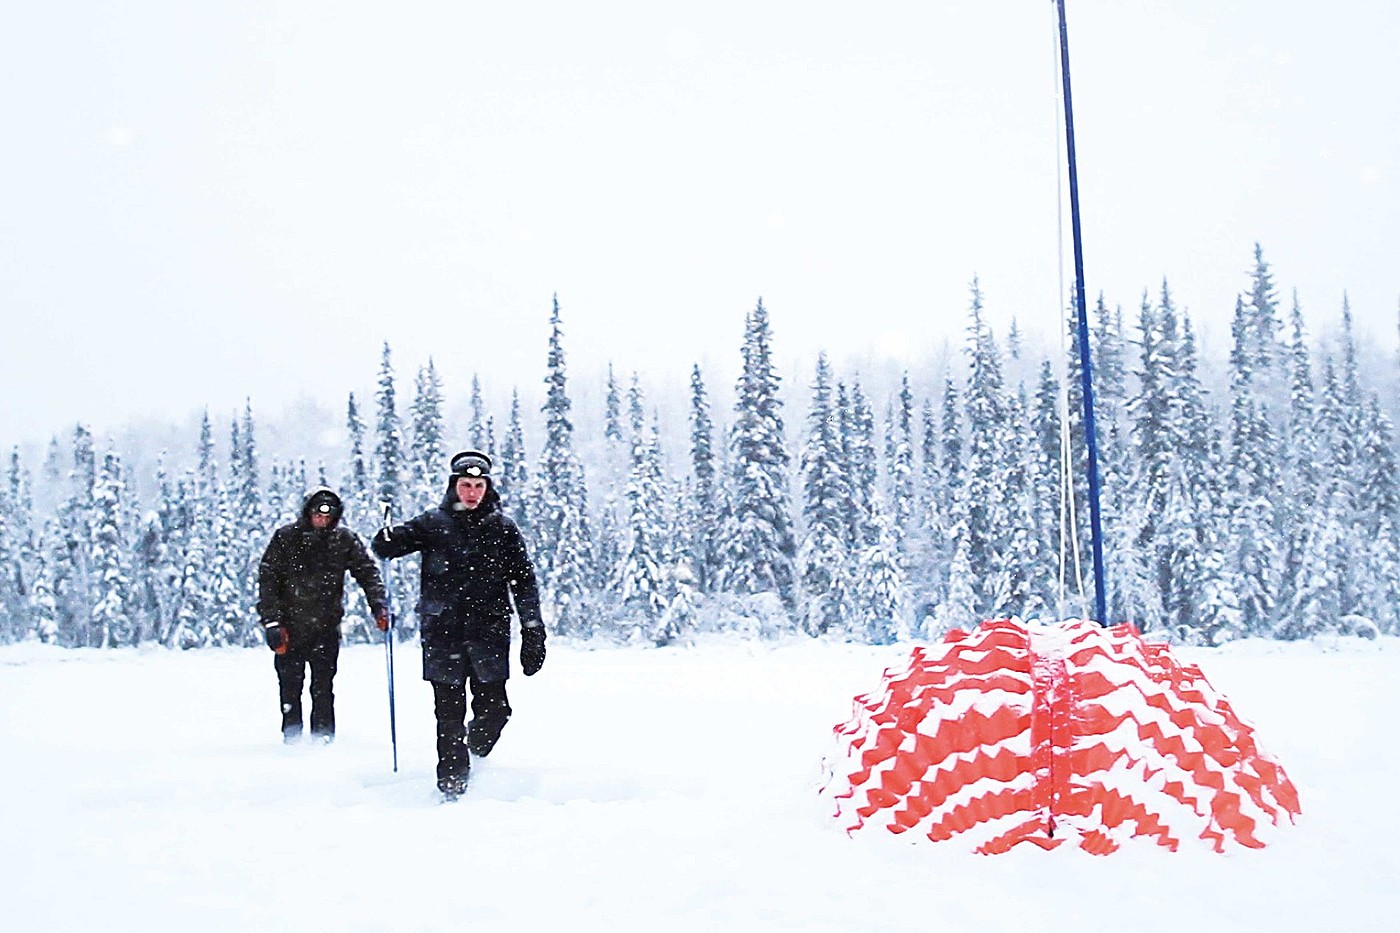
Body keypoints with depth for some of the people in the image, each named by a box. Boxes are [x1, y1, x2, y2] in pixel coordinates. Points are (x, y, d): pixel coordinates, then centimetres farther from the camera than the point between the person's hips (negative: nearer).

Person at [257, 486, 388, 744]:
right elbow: (267, 579, -3)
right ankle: (291, 738, 18)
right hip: (290, 626, 0)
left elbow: (367, 572, 1)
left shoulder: (345, 540, 0)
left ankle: (323, 738, 5)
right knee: (290, 686, 6)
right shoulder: (285, 538, -2)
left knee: (323, 687, -4)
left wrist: (378, 604, -16)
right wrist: (271, 621, -10)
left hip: (326, 628, 0)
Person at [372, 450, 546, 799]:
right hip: (444, 632, -1)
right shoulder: (433, 524, 6)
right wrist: (387, 541, -22)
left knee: (494, 711, -1)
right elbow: (388, 546, 3)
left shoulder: (502, 528, 8)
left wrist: (533, 632, 4)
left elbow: (523, 582, 9)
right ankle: (452, 783, 10)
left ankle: (474, 756, 29)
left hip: (489, 631, 1)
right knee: (449, 713, -2)